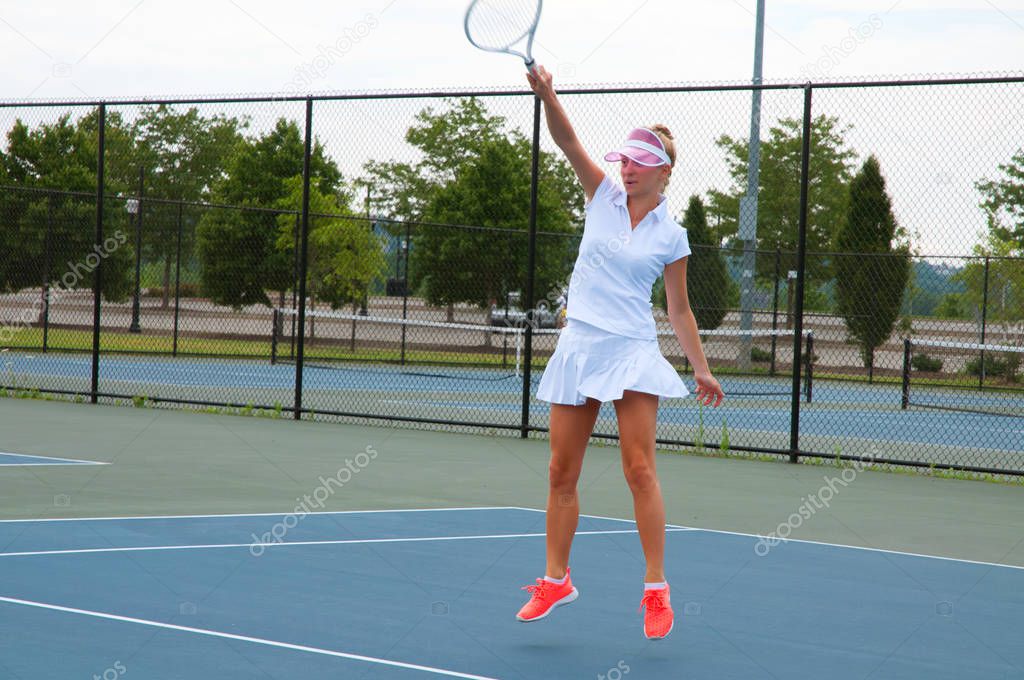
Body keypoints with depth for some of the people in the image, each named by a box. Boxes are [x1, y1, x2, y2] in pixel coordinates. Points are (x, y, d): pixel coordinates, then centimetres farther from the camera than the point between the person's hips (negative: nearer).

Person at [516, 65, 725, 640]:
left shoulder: (671, 237, 3)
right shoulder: (604, 197, 6)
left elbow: (680, 310, 10)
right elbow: (569, 141, -8)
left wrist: (703, 370, 8)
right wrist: (547, 95, -24)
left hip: (632, 352, -3)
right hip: (579, 348, 3)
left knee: (640, 469, -10)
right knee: (562, 473, 5)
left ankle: (656, 589, -5)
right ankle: (556, 581, 18)